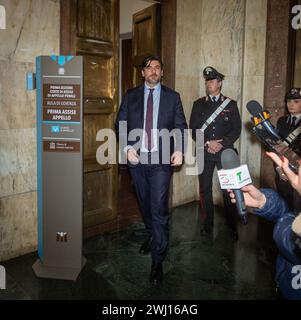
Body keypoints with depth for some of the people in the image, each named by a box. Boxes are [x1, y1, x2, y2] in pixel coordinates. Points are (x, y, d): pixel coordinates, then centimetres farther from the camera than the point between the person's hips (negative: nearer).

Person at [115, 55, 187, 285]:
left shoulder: (173, 97, 5)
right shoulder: (131, 96, 8)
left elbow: (181, 126, 2)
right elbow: (121, 125, 5)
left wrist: (179, 149, -14)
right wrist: (128, 147, -11)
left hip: (162, 160, -2)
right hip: (137, 158, 3)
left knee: (159, 208, -8)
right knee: (144, 204, 17)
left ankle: (158, 261, 3)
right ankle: (152, 236, 43)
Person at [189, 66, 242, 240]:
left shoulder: (231, 104, 6)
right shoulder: (199, 104, 9)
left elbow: (237, 129, 2)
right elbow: (193, 128, 3)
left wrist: (221, 143, -11)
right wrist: (208, 143, -10)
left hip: (225, 152, -1)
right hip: (204, 153, 2)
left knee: (228, 190, 0)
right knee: (205, 189, 6)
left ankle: (232, 227, 14)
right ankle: (207, 225, 19)